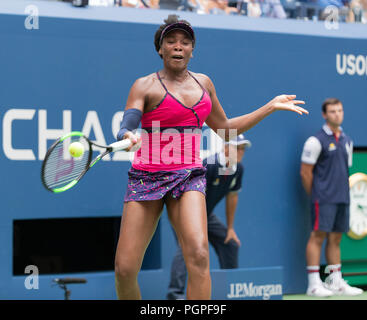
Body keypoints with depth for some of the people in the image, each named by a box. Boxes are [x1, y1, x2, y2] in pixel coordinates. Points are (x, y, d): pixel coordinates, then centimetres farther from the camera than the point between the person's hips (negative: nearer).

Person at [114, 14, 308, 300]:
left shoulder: (203, 82, 15)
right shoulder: (145, 86, 1)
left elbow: (225, 130, 26)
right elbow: (126, 128, -13)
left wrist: (271, 106, 23)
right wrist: (128, 137, -38)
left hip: (189, 176, 3)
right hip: (147, 176, -2)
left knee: (198, 254, -24)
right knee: (125, 269, -9)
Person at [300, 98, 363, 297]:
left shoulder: (347, 141, 15)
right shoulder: (316, 140, -7)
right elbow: (305, 171, -6)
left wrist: (342, 192, 14)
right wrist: (314, 195, -2)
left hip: (342, 198, 7)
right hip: (323, 198, -7)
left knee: (335, 238, 9)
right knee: (318, 235, -9)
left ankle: (336, 282, 12)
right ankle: (314, 284, -9)